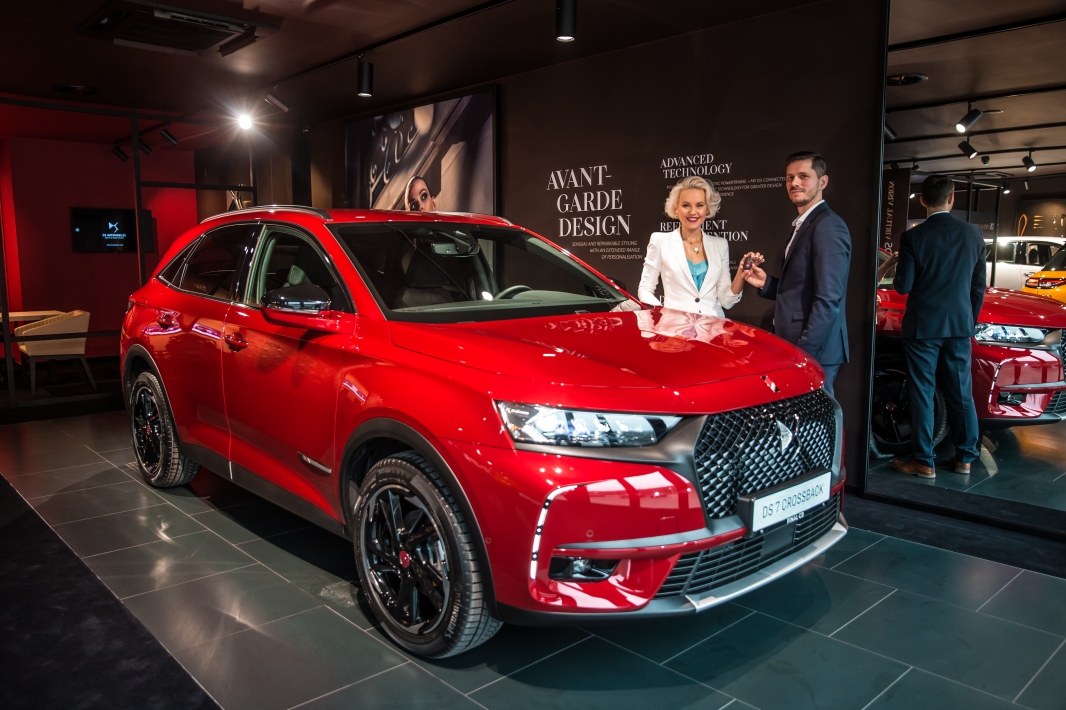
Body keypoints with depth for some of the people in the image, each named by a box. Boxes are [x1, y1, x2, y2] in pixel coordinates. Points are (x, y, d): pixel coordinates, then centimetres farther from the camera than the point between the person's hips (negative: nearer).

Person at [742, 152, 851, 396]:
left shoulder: (828, 227, -15)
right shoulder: (802, 226, 16)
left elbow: (828, 300, -21)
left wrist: (804, 352, -22)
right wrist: (767, 283, 6)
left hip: (813, 351, -9)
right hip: (795, 345, 9)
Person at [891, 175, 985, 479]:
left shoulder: (913, 237, -12)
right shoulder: (973, 234, 1)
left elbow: (903, 286, -10)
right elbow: (978, 285, 7)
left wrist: (899, 271, 12)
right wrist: (970, 321, 18)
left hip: (922, 326, -4)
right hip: (960, 325, 4)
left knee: (922, 393, 3)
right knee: (961, 392, 13)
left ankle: (924, 462, 7)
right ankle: (964, 457, 21)